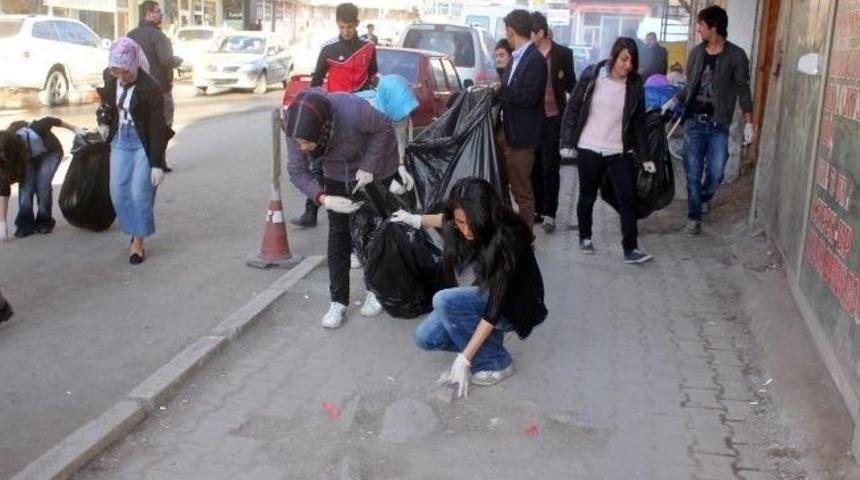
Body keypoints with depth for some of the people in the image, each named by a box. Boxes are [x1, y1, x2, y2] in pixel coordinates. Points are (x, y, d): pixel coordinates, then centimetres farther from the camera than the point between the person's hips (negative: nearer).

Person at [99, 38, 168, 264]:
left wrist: (157, 163, -18)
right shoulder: (109, 78, -4)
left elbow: (157, 128, -18)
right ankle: (134, 231, 23)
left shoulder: (150, 89, -21)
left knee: (140, 193, -5)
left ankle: (138, 241, 7)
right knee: (118, 191, 3)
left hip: (143, 145, -5)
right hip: (120, 143, 5)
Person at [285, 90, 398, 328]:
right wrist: (324, 199, -34)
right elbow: (297, 171, -20)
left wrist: (369, 167, -26)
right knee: (338, 232, 0)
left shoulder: (353, 111, -42)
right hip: (337, 172, 3)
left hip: (376, 166, -3)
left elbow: (383, 127, -23)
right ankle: (338, 301, 7)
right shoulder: (294, 127, -30)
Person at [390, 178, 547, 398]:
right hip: (480, 296, 6)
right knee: (426, 338, -12)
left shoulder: (508, 241, -34)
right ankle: (488, 339, 7)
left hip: (512, 306, -6)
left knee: (445, 300, -30)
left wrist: (464, 359, -34)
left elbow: (496, 306, -33)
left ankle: (496, 362, -12)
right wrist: (416, 219, 22)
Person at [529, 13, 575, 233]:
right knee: (534, 166, 9)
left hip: (553, 118, -3)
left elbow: (571, 84, 2)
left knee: (550, 167, 1)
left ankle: (549, 213, 8)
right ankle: (537, 209, 20)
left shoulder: (563, 53, -4)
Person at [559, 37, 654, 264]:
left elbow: (639, 122, 4)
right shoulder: (591, 75, -7)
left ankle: (630, 249, 3)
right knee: (587, 197, 12)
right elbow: (572, 109, -2)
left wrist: (644, 156, 2)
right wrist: (567, 142, -7)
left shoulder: (635, 85, -1)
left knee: (628, 199, -4)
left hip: (619, 152, 1)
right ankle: (585, 237, 33)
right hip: (589, 149, -1)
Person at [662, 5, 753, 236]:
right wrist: (674, 100, -1)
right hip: (694, 122, 3)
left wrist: (749, 123, -8)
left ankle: (704, 197, 33)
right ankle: (694, 217, 15)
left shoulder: (735, 55, -7)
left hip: (719, 125, -2)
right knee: (693, 173, 2)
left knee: (715, 173, 1)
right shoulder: (696, 52, 5)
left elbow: (743, 89, -4)